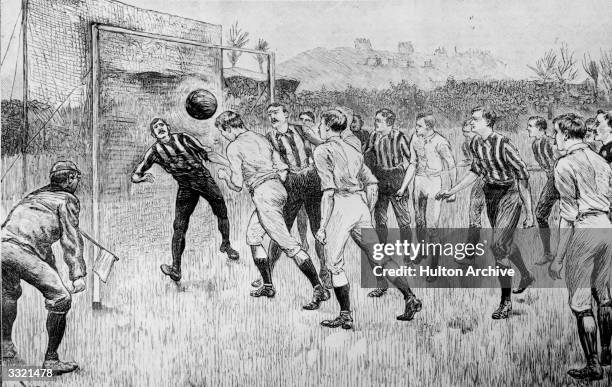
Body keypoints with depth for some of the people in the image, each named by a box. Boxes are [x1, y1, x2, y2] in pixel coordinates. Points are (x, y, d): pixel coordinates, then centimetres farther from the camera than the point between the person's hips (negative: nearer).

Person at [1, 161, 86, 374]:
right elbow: (71, 238, -2)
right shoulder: (67, 200, 9)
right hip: (21, 251, -8)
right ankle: (51, 359, -2)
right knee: (61, 300, -3)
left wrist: (52, 268, 50)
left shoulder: (35, 195, 33)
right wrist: (78, 274, -7)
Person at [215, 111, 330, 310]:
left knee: (287, 244, -10)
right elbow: (283, 167, 15)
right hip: (278, 189, 9)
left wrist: (224, 175, 15)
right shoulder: (260, 138, 17)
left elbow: (237, 184, -4)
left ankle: (319, 290, -13)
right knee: (252, 236, 20)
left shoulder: (234, 147, -5)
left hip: (263, 194, -9)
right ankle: (267, 286, 23)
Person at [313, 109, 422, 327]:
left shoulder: (323, 151, -2)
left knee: (334, 264, 3)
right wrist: (368, 213, 23)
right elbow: (371, 183, 16)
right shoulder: (352, 147, 19)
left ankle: (346, 316, 4)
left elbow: (329, 191, -12)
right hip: (361, 203, 7)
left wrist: (322, 225, -11)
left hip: (341, 205, -7)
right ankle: (410, 299, 7)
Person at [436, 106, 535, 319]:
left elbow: (523, 176, -19)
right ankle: (526, 276, 49)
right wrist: (451, 191, 16)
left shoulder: (503, 144, -21)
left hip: (509, 194, -8)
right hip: (490, 194, 8)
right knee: (505, 242, 22)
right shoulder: (476, 145, 2)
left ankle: (506, 302, -7)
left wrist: (529, 212, -21)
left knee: (498, 245, -16)